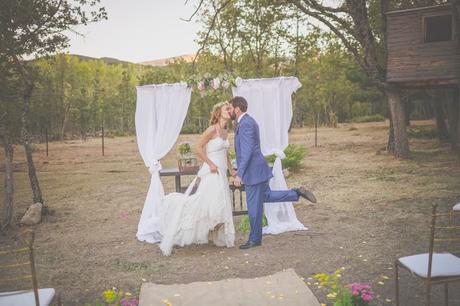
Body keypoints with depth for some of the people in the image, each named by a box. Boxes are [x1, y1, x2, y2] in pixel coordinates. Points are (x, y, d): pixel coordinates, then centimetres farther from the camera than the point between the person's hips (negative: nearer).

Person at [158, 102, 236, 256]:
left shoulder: (225, 131, 13)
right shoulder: (212, 129, -13)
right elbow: (198, 148, -16)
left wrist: (231, 169, 17)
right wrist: (211, 164, -17)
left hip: (221, 173, 8)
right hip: (212, 173, -8)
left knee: (221, 205, 12)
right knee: (209, 204, -11)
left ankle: (218, 237, 24)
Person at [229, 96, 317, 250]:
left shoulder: (246, 123, -18)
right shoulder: (247, 121, 14)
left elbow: (247, 151, -24)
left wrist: (239, 174, -23)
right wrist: (240, 171, 26)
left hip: (253, 171, -11)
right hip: (255, 170, 11)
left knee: (254, 207, 1)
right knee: (266, 196, 21)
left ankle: (254, 239, 13)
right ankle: (297, 192, 18)